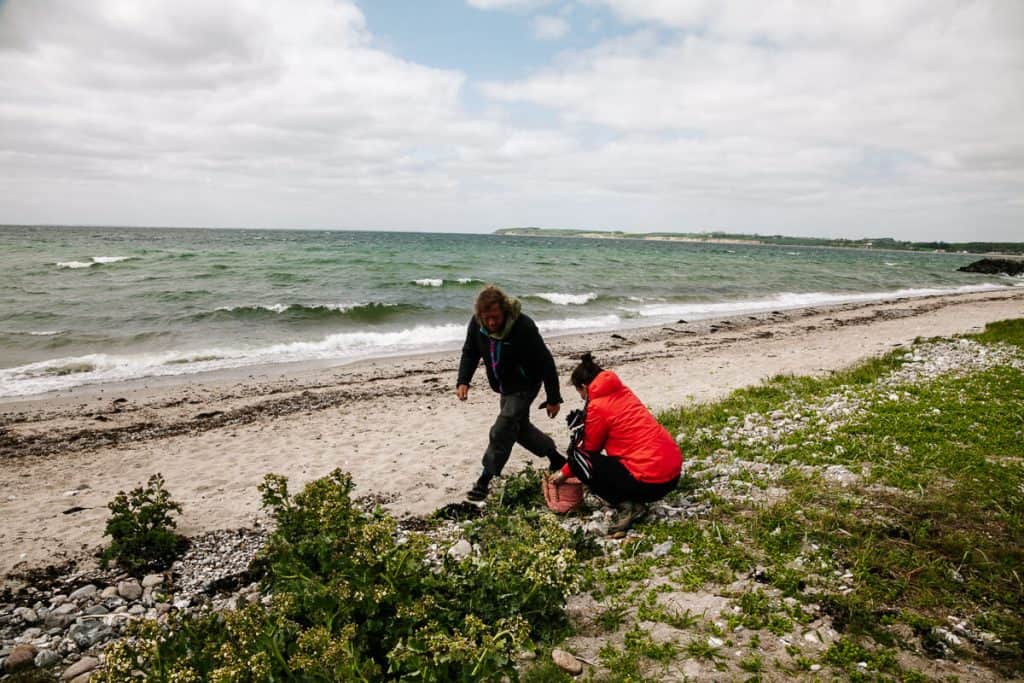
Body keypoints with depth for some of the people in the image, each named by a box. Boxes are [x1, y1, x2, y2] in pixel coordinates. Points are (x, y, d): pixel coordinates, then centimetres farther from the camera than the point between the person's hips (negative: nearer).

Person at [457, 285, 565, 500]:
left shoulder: (523, 326, -32)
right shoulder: (476, 324, -15)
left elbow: (545, 362, -24)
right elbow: (470, 352, 0)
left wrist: (553, 398, -19)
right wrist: (463, 381, -17)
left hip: (524, 386, -7)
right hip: (504, 386, 7)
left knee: (502, 431, -13)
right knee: (519, 427, 18)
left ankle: (484, 481, -3)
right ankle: (556, 458, 37)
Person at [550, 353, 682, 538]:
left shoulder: (597, 406, -8)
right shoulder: (622, 392, 14)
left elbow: (588, 449, 4)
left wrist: (565, 473, 20)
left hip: (650, 480, -8)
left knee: (577, 459, 1)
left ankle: (625, 505, -4)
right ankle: (635, 502, 13)